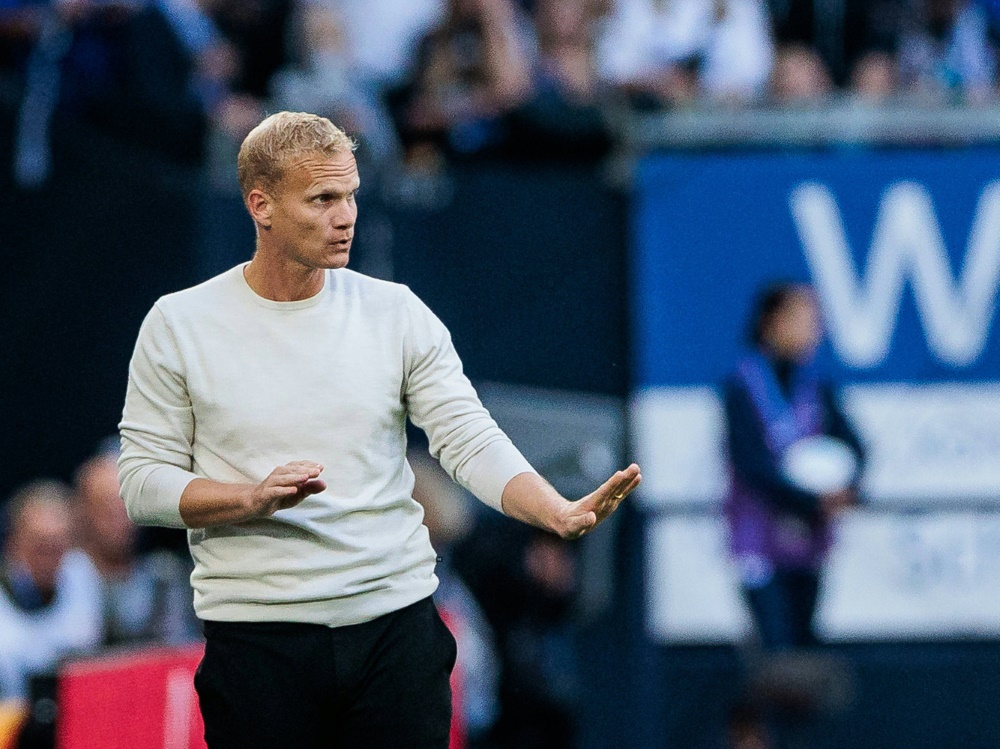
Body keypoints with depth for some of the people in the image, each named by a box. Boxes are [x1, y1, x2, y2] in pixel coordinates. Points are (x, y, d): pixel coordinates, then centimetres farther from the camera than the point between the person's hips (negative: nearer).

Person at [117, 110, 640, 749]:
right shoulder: (179, 325, 0)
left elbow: (471, 441, -3)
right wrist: (257, 497, -17)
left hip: (398, 619, 1)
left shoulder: (397, 313, 4)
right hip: (257, 639, -1)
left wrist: (560, 513, -21)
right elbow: (143, 482, 0)